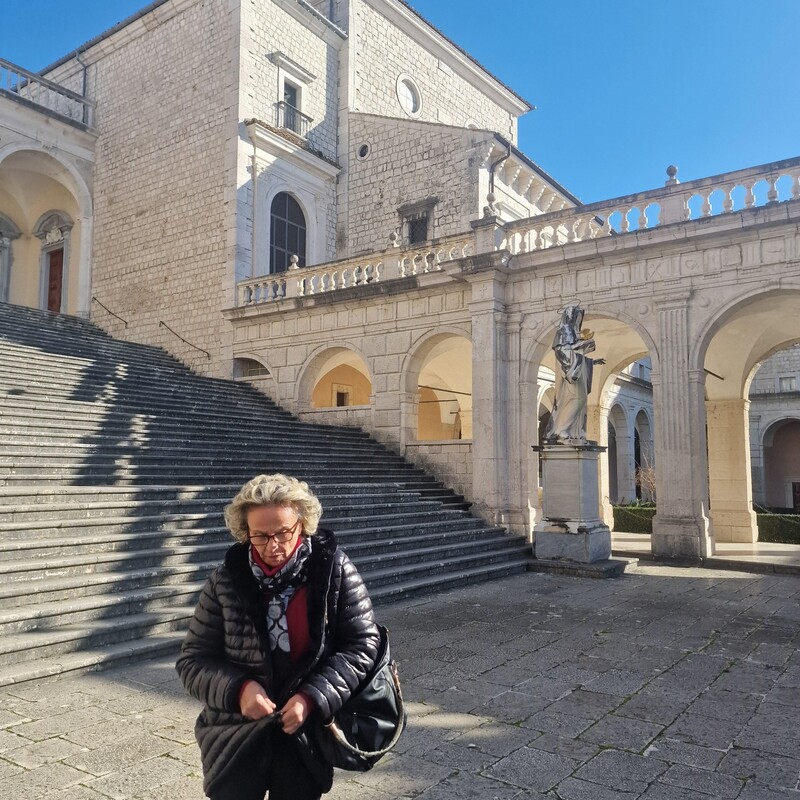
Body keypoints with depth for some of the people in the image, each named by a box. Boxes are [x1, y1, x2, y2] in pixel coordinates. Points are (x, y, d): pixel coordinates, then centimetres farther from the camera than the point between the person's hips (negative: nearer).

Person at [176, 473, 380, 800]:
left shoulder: (334, 570, -13)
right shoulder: (226, 580, -10)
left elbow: (362, 644, -8)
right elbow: (193, 660, -3)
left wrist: (312, 698, -19)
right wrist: (238, 688, -22)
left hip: (305, 734, 0)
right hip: (237, 735, 0)